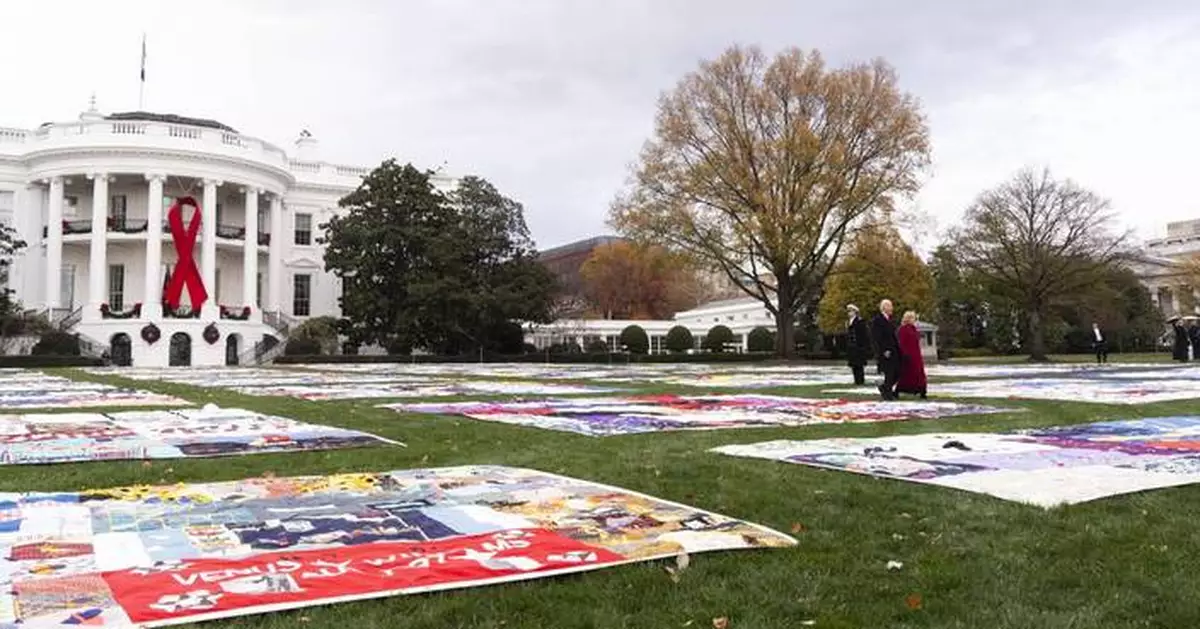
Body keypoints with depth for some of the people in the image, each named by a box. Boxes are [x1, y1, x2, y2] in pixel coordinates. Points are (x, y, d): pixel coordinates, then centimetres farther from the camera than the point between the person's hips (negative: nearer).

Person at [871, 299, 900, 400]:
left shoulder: (889, 320, 16)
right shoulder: (876, 320, -12)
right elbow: (876, 338, -17)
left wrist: (898, 349, 13)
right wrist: (884, 350, -21)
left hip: (893, 351, 8)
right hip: (885, 352, -8)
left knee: (897, 372, 7)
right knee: (889, 373, -5)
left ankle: (884, 388, 24)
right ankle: (887, 393, 9)